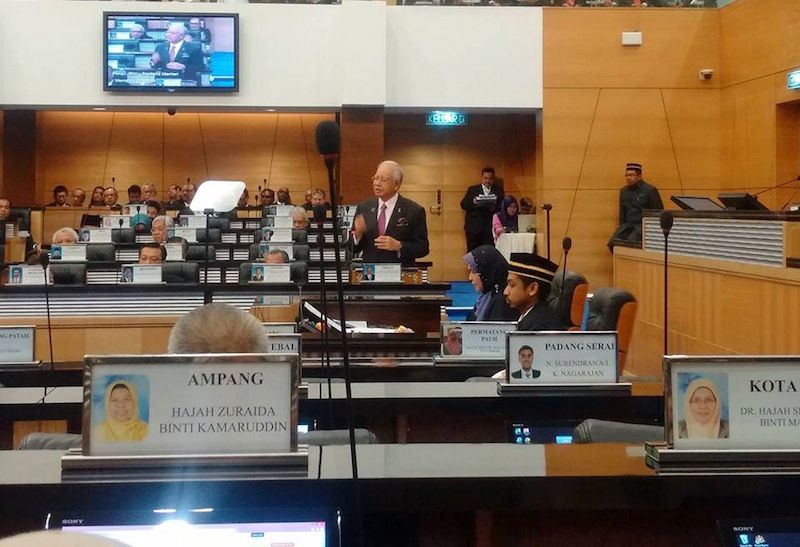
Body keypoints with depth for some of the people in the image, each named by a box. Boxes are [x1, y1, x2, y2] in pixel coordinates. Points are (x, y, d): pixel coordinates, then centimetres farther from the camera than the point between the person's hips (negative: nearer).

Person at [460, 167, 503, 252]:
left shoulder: (498, 190, 12)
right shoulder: (472, 189, 13)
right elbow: (463, 205, 6)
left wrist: (495, 207, -18)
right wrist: (472, 202, -15)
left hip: (490, 228, -1)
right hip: (474, 228, 1)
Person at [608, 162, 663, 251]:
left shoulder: (650, 190, -2)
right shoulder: (623, 191, 16)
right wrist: (622, 229, 11)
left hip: (644, 225, -5)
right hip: (628, 225, 6)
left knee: (629, 243, -32)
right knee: (612, 243, -20)